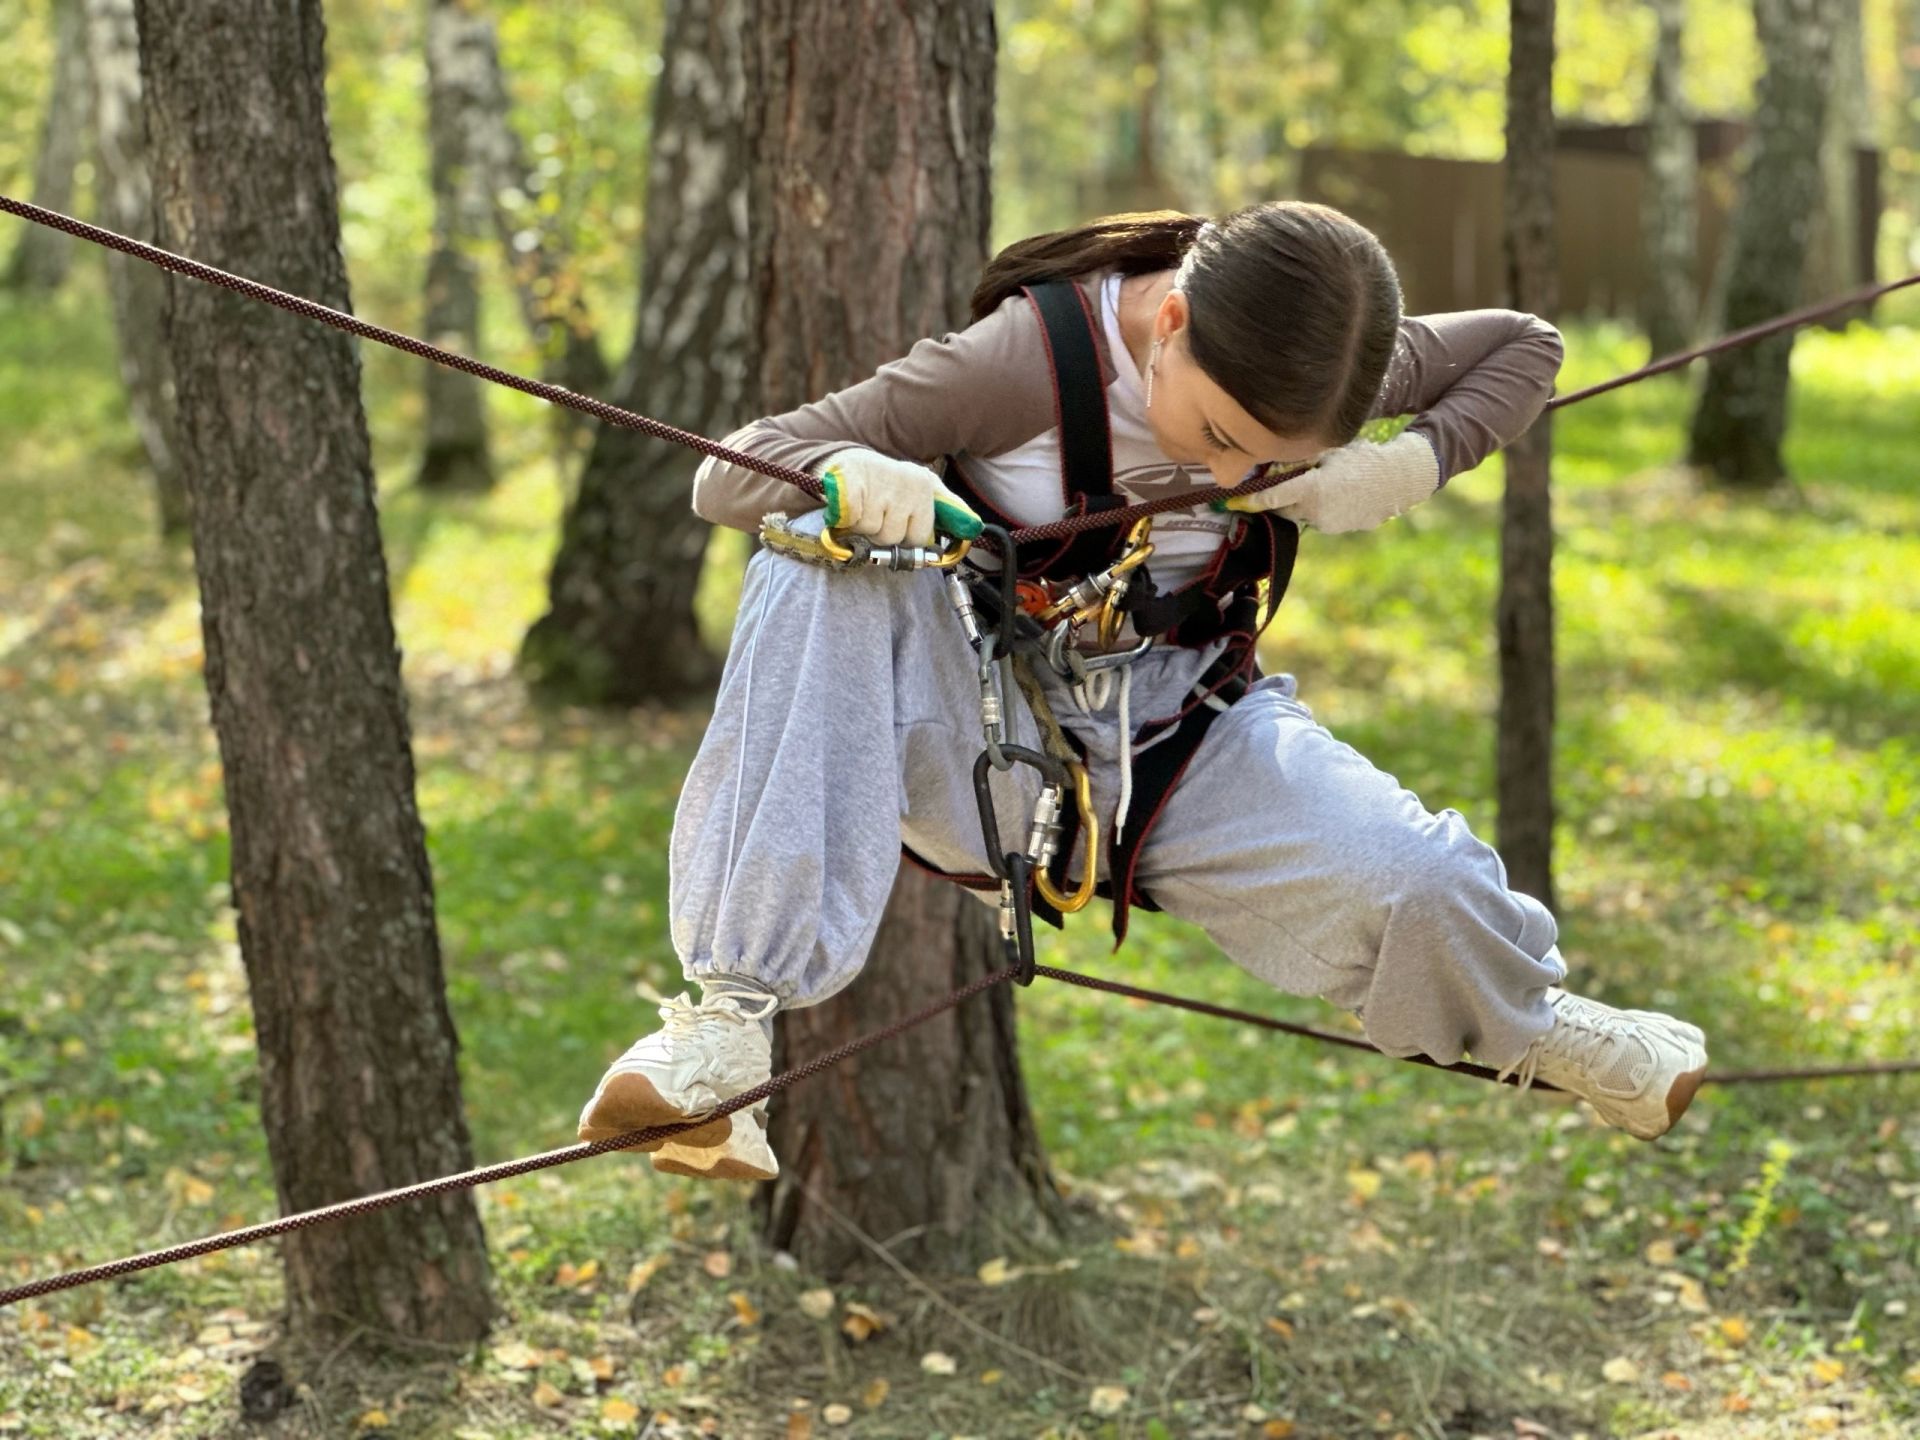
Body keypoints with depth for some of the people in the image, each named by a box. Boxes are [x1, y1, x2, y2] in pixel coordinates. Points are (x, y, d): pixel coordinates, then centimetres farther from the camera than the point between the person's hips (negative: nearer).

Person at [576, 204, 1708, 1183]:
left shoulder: (1298, 371, -10)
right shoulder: (1028, 359, -24)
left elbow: (1525, 346, 8)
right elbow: (731, 478, -23)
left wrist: (1416, 465, -11)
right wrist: (848, 475, -46)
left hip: (1182, 745, 3)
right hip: (984, 736, -3)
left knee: (1412, 886, -23)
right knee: (821, 565, -34)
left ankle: (1529, 1019, 19)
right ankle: (733, 1009, -39)